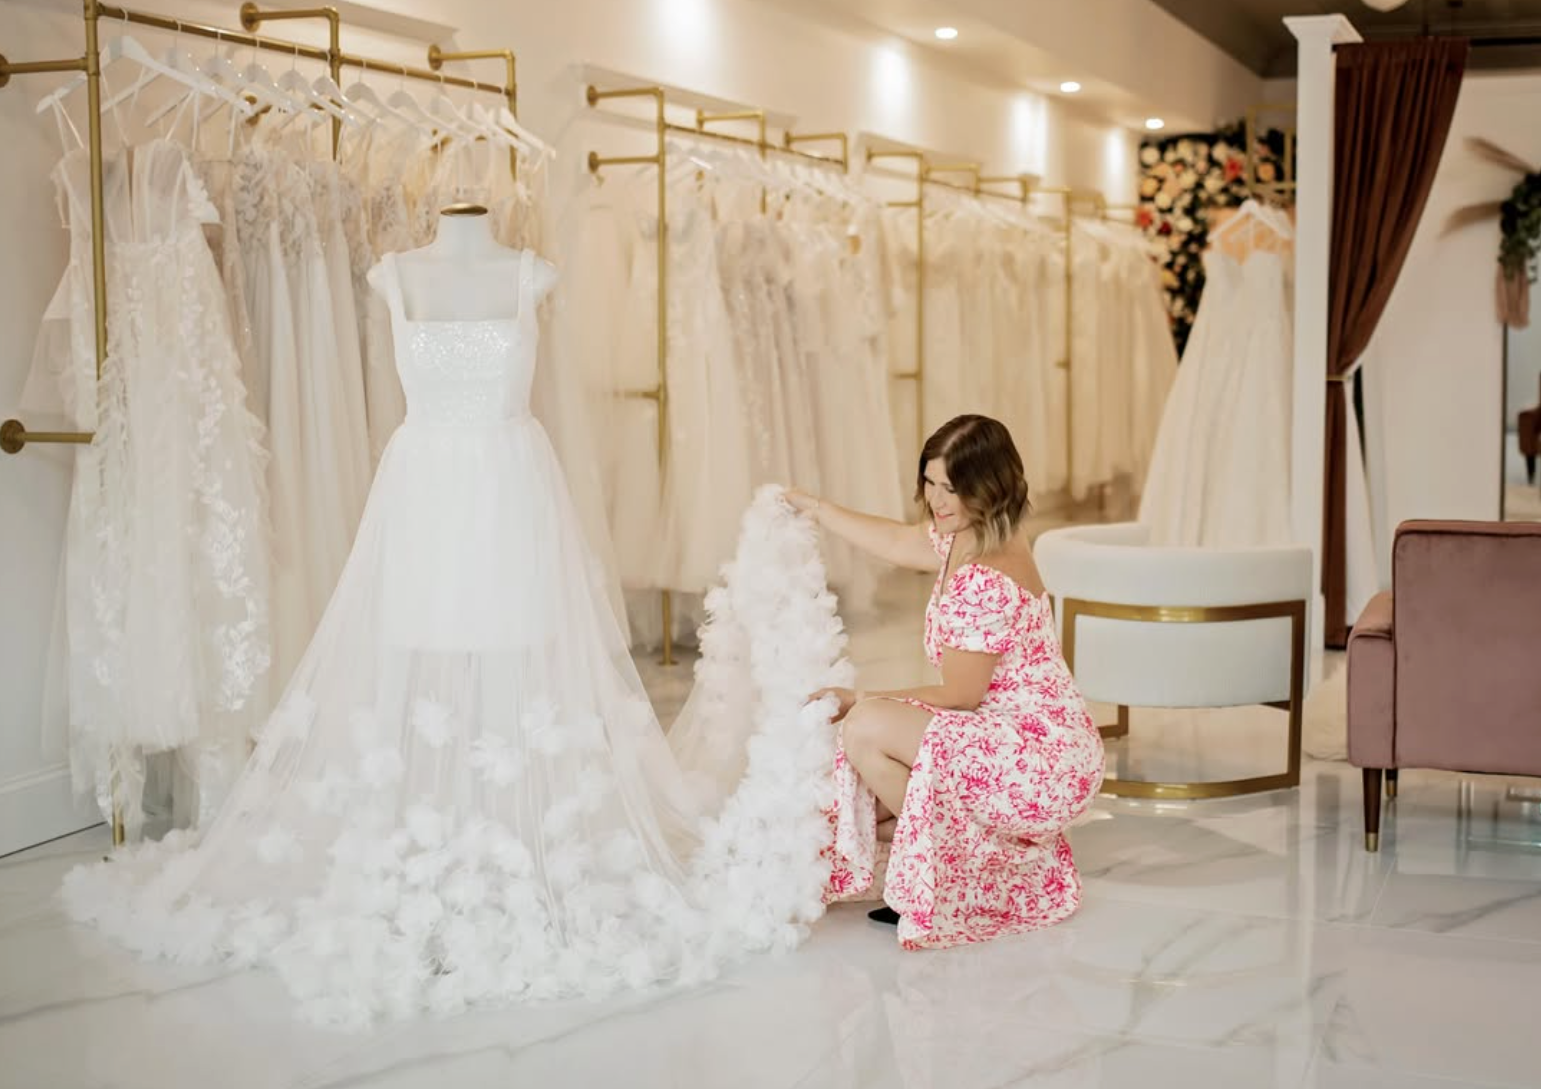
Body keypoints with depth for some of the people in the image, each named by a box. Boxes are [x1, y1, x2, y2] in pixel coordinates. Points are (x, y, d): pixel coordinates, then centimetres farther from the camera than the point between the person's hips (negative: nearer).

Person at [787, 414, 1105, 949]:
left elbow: (960, 694, -18)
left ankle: (956, 873, -2)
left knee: (867, 730, -17)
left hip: (1043, 760, -10)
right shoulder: (963, 538, 4)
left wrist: (861, 700, -10)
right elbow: (898, 542, 24)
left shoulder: (987, 582, -25)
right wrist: (813, 508, 28)